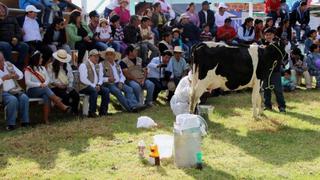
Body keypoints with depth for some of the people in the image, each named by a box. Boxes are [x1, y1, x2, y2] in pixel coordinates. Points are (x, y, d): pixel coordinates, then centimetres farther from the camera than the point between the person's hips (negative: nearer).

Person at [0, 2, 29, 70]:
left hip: (14, 41, 3)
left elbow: (18, 30, 17)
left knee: (25, 46, -26)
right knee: (6, 46, -38)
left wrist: (16, 38, -5)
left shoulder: (12, 19, 23)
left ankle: (19, 66, -20)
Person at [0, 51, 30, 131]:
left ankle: (24, 121, -16)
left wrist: (16, 76, -9)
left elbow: (21, 74, 13)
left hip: (15, 90, 5)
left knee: (24, 97, -24)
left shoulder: (8, 64, 9)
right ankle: (10, 124, -23)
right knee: (13, 100, -33)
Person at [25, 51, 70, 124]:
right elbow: (28, 83, -9)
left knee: (46, 96, -34)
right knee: (46, 89, -36)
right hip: (32, 91, -4)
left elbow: (48, 79, 11)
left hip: (43, 89, 4)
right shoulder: (28, 69, 2)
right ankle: (62, 106, -46)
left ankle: (46, 119, -44)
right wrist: (39, 84, -20)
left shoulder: (42, 68, 21)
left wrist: (45, 84, -12)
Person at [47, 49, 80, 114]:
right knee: (65, 96, -33)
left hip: (66, 86, 5)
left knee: (76, 95, -23)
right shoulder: (50, 66, 0)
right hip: (55, 87, -5)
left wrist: (70, 85, -3)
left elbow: (71, 77, 14)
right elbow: (49, 79, -6)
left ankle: (75, 111, -9)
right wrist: (58, 84, -18)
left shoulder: (67, 65, 16)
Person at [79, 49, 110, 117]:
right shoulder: (84, 65, -7)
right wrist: (93, 86, -20)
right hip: (84, 87, -7)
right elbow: (83, 79, -17)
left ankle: (103, 111, -10)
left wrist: (98, 85, -7)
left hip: (96, 86, 7)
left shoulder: (98, 65, 16)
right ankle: (91, 112, -29)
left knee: (106, 90, -16)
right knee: (94, 91, -34)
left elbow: (101, 77, 14)